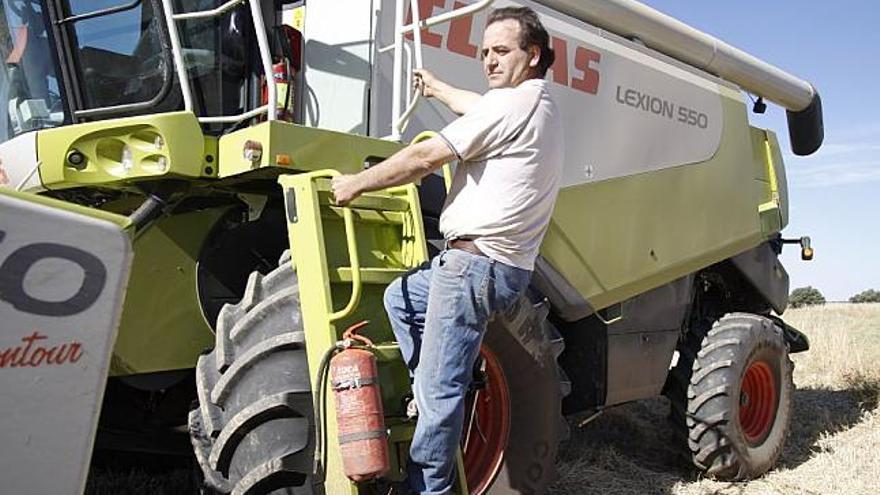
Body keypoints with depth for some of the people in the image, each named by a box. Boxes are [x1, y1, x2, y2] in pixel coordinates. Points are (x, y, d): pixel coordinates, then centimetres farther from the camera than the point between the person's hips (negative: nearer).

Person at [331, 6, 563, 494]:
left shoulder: (511, 103, -13)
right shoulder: (539, 106, 17)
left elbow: (425, 157, -12)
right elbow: (478, 109, 38)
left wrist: (357, 183, 0)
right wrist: (436, 88, 53)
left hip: (476, 262, -11)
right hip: (503, 264, 11)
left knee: (439, 390, -6)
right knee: (400, 298, 27)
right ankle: (443, 400, 20)